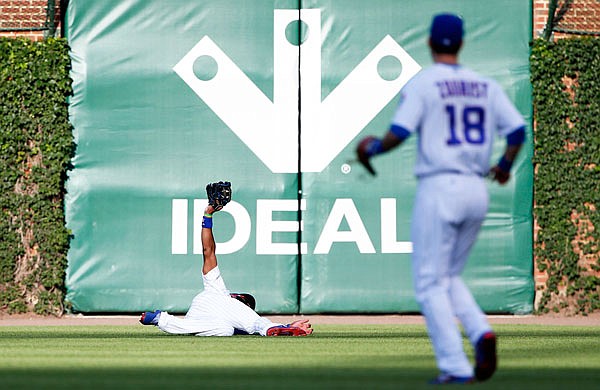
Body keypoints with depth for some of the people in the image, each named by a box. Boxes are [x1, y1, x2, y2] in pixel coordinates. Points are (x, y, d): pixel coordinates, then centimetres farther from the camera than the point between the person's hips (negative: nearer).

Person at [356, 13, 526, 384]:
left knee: (431, 283, 2)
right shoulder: (486, 85, 10)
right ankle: (481, 332, -6)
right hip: (477, 191, 5)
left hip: (439, 189, -5)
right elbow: (518, 131, 5)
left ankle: (455, 367, -6)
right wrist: (504, 166, 24)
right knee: (450, 276, 20)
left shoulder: (422, 83, -5)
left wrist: (371, 148, 5)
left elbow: (398, 134, -15)